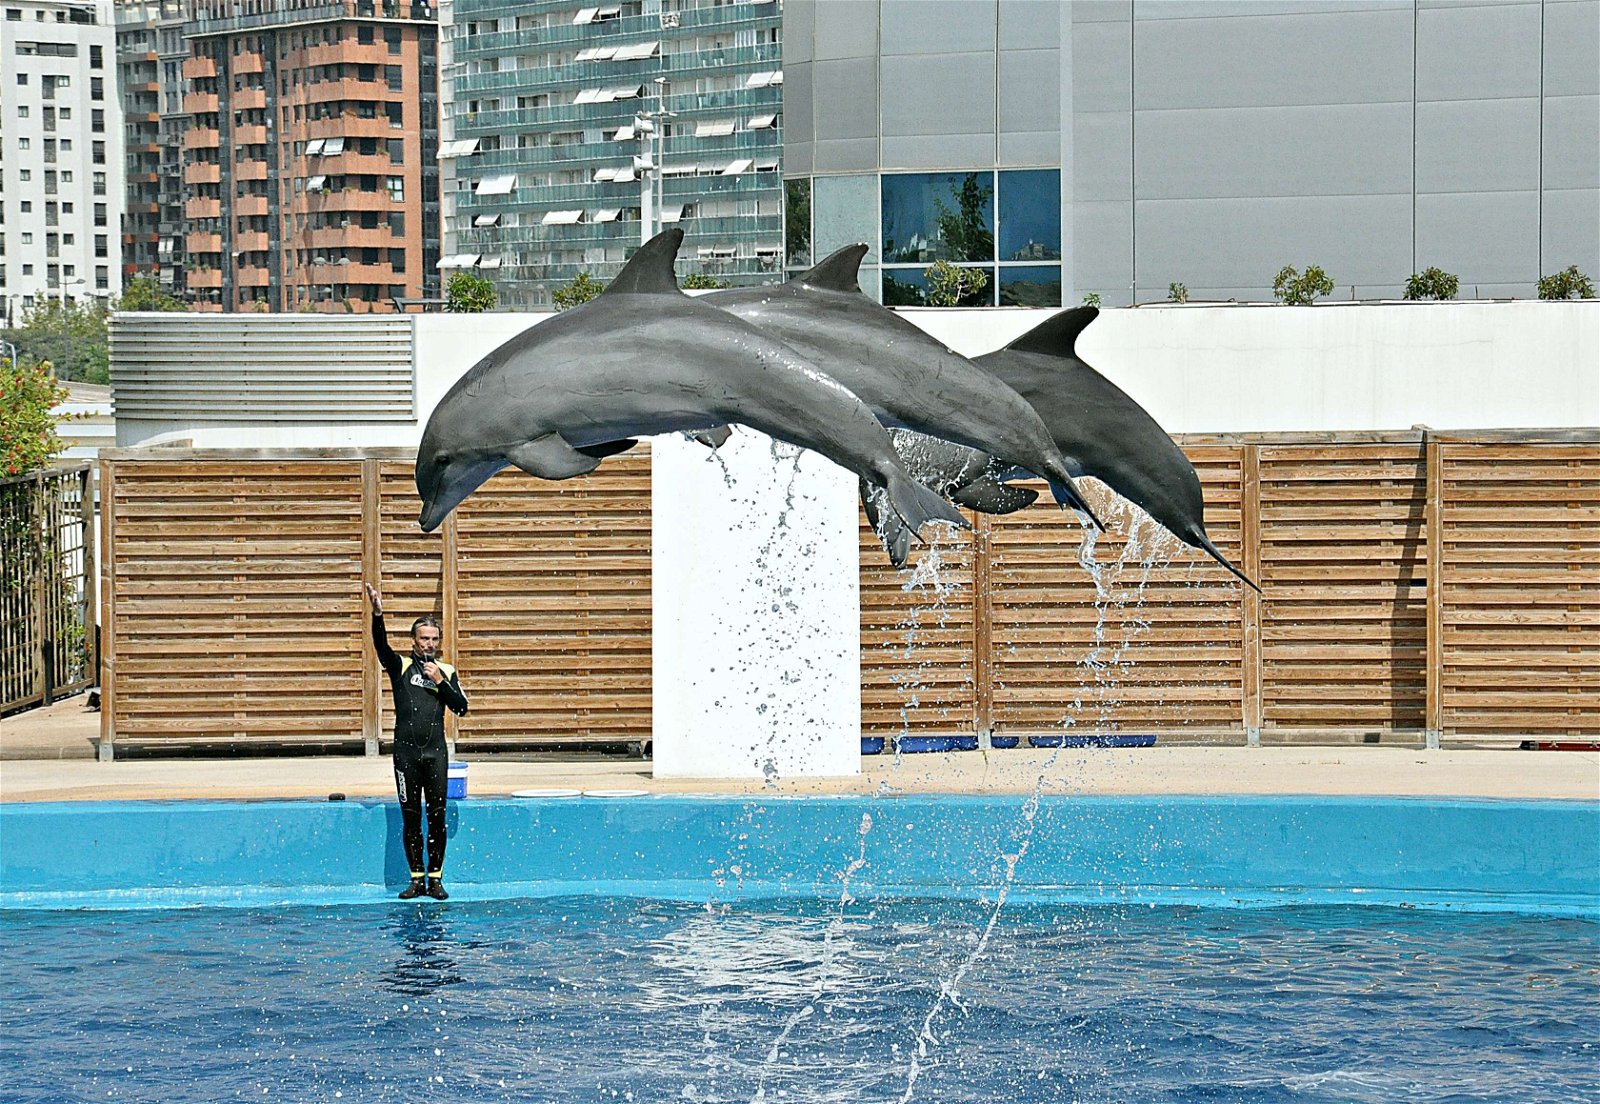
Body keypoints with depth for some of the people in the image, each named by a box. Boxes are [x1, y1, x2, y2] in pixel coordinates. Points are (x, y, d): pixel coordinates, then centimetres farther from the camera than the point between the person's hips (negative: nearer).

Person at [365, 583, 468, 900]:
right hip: (406, 751, -1)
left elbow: (461, 707, 5)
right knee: (410, 817, 2)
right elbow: (381, 645, -12)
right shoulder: (401, 666, 6)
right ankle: (416, 878, 7)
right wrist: (377, 613, -27)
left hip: (436, 751, 1)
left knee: (437, 815, -1)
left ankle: (436, 878, 5)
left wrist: (440, 682, -6)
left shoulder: (446, 671, 12)